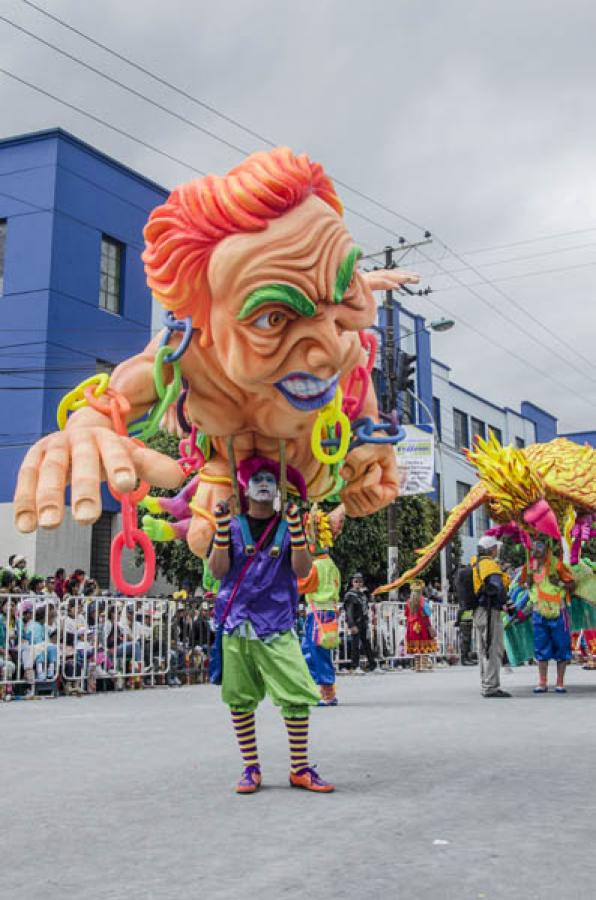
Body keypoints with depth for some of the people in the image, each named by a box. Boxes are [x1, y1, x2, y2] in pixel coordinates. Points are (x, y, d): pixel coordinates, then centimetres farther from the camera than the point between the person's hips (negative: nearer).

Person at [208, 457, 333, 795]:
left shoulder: (287, 525, 9)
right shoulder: (233, 524, 7)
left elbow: (302, 571, -3)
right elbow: (217, 570, -3)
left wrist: (295, 528, -15)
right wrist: (222, 527, -14)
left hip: (278, 627, 0)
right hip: (236, 626, 0)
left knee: (298, 696, -7)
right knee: (241, 700, 4)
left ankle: (300, 769, 5)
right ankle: (251, 768, 17)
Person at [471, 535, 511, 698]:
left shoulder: (475, 562, 12)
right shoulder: (489, 564, -15)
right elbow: (497, 587, -27)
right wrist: (504, 600, -12)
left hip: (478, 611, 9)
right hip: (490, 612, -9)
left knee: (484, 651, 16)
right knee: (493, 650, -6)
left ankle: (485, 685, 23)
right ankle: (491, 687, -6)